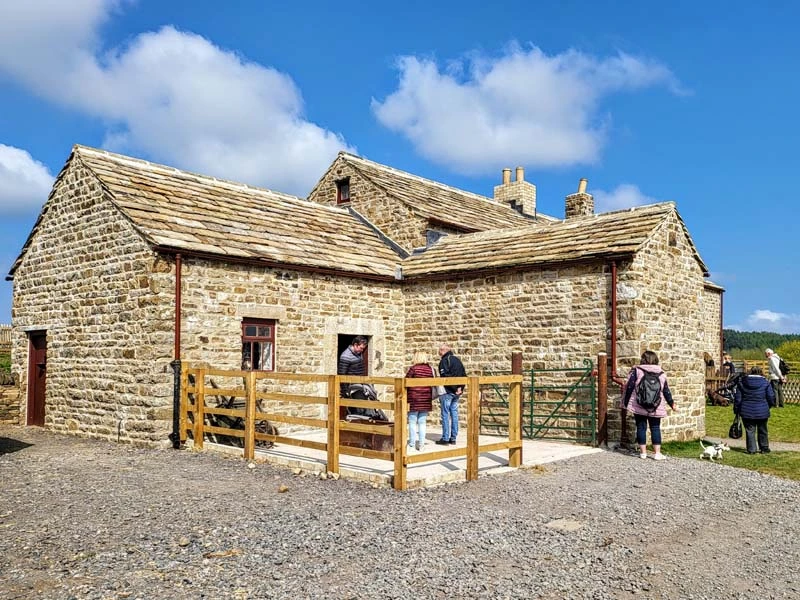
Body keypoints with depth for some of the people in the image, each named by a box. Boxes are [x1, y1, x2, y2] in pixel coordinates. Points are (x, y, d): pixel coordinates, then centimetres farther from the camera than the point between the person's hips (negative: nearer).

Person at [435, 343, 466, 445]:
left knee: (445, 414, -2)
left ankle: (445, 438, 0)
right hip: (457, 392, 7)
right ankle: (453, 438, 15)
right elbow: (464, 375, 12)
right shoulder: (457, 360, 14)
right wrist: (460, 387, 5)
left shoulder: (444, 361, -10)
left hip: (447, 391, -7)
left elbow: (445, 376, -20)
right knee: (454, 413, 11)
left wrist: (454, 388, -10)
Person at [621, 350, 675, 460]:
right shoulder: (661, 374, 4)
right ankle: (657, 453, 5)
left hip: (638, 406, -1)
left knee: (641, 428, 5)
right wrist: (672, 403, 24)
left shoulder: (636, 371, -4)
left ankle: (643, 452, 9)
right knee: (655, 428, 7)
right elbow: (666, 391, 11)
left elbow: (629, 388, -6)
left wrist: (625, 402, 2)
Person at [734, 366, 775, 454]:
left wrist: (736, 410, 9)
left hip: (747, 411, 0)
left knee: (750, 430, 5)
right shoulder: (765, 382, -3)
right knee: (762, 431, 14)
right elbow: (771, 397, -1)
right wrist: (770, 405, 19)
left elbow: (738, 398, 2)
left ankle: (751, 449, 5)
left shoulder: (741, 382, 1)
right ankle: (764, 448, 22)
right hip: (762, 412, 0)